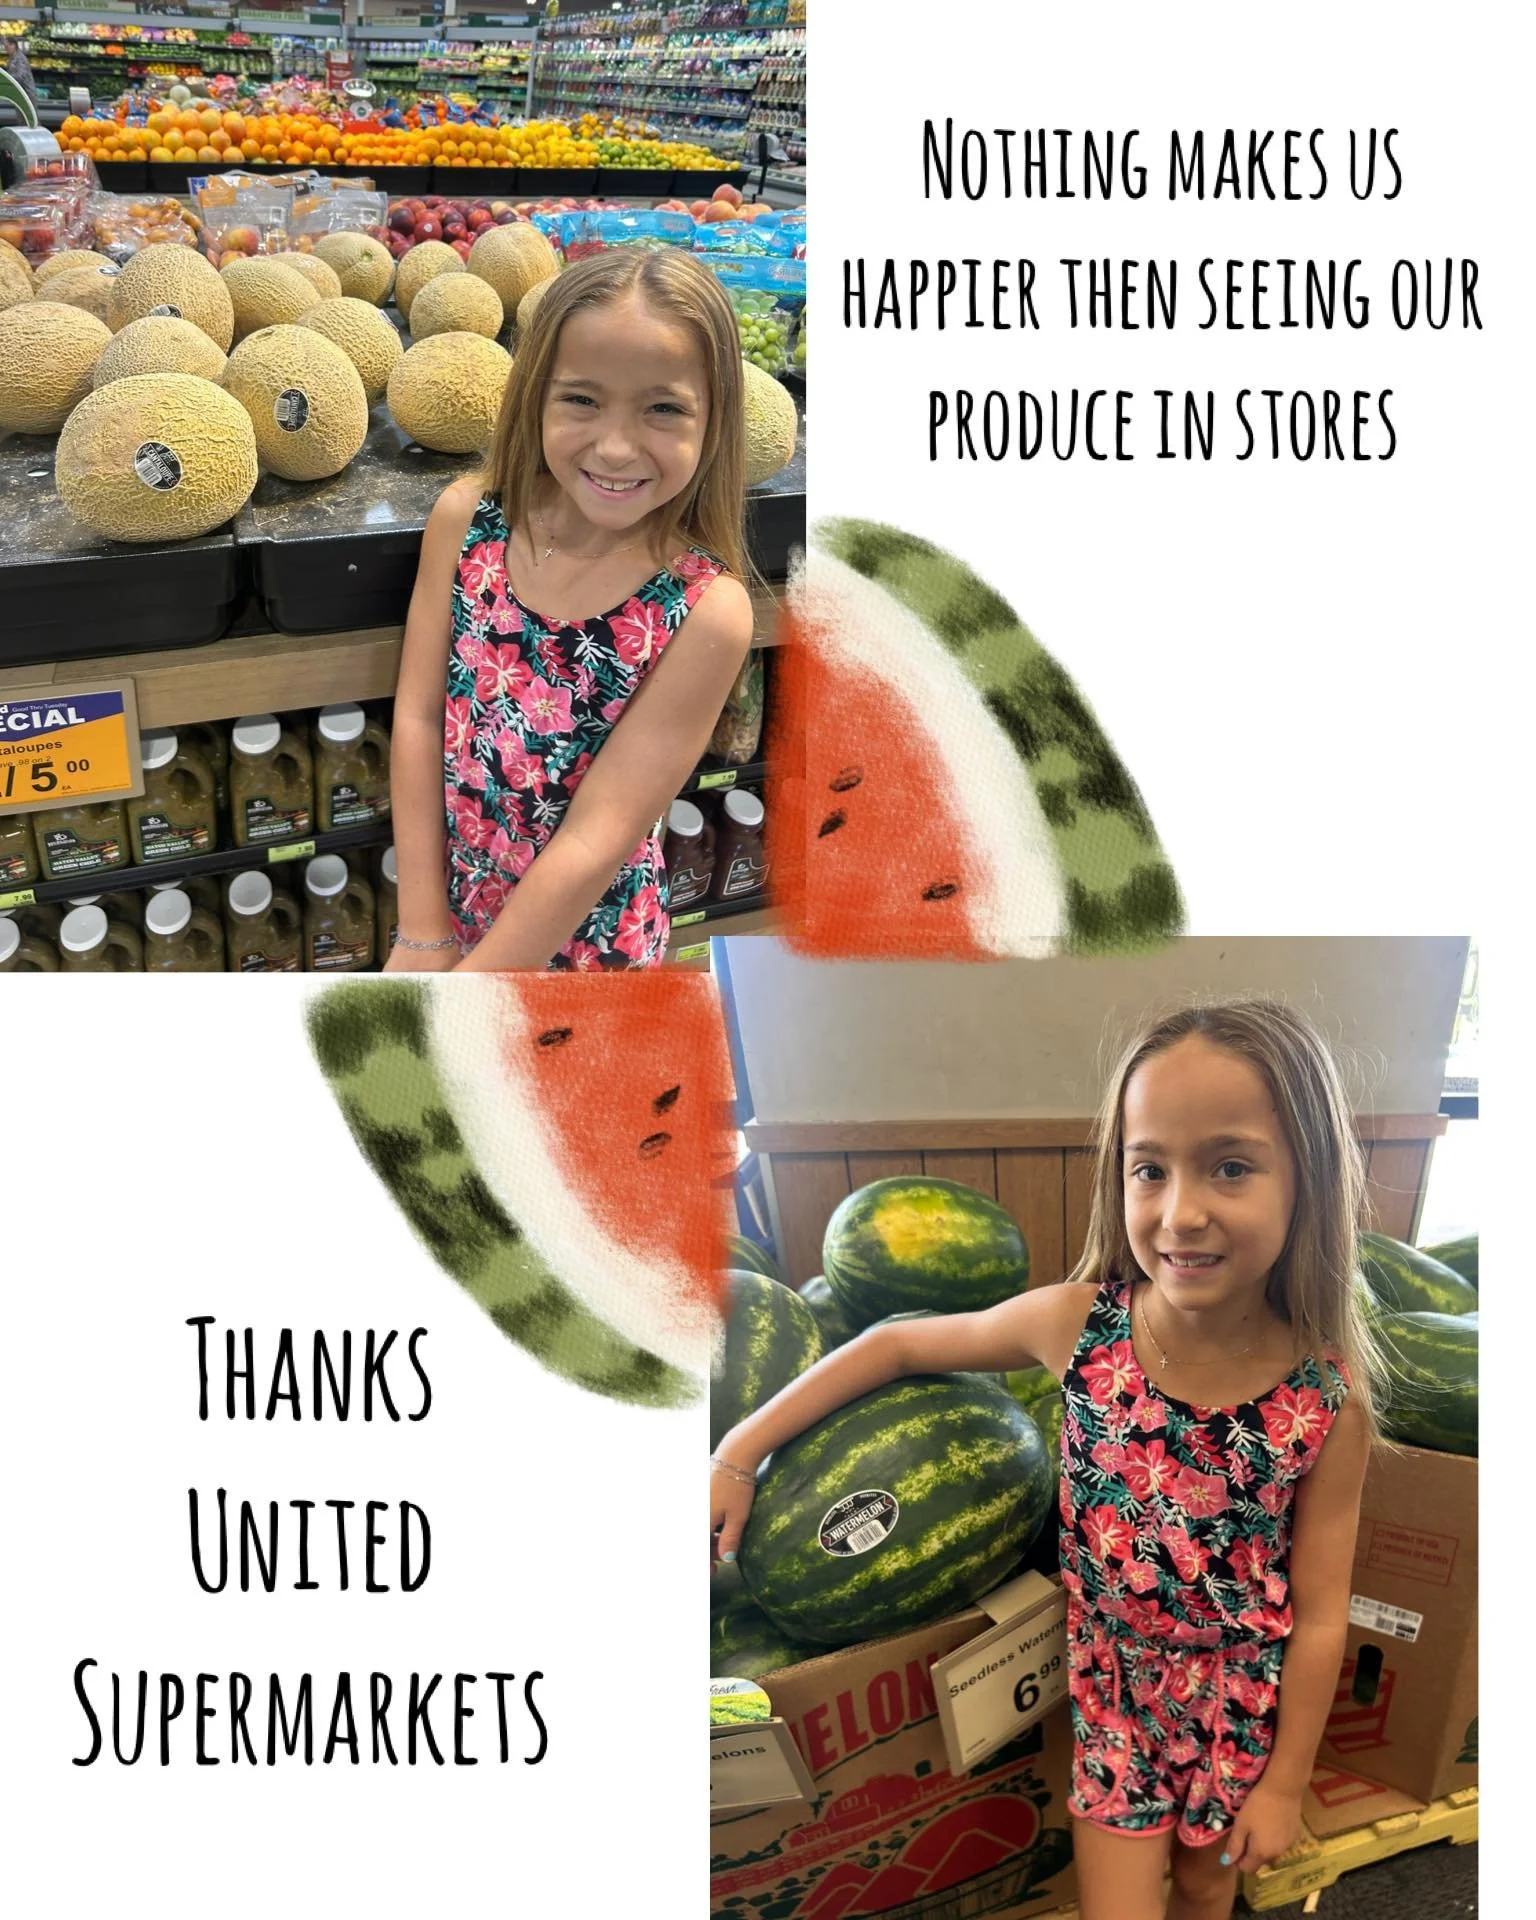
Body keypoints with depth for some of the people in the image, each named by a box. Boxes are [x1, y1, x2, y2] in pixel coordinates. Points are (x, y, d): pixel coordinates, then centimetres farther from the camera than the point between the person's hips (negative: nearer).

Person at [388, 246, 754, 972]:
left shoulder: (707, 611, -23)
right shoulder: (464, 518, -13)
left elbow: (597, 836, -22)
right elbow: (417, 716, -9)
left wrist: (465, 981, -20)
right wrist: (423, 933, -11)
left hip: (586, 937, -2)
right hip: (447, 899, 2)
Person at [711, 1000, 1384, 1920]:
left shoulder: (1329, 1403, -24)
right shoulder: (1077, 1324, -22)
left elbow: (1320, 1617, -13)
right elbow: (896, 1345, -8)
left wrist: (1285, 1782, -5)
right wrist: (740, 1453, -10)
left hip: (1239, 1698, 0)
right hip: (1109, 1680, 0)